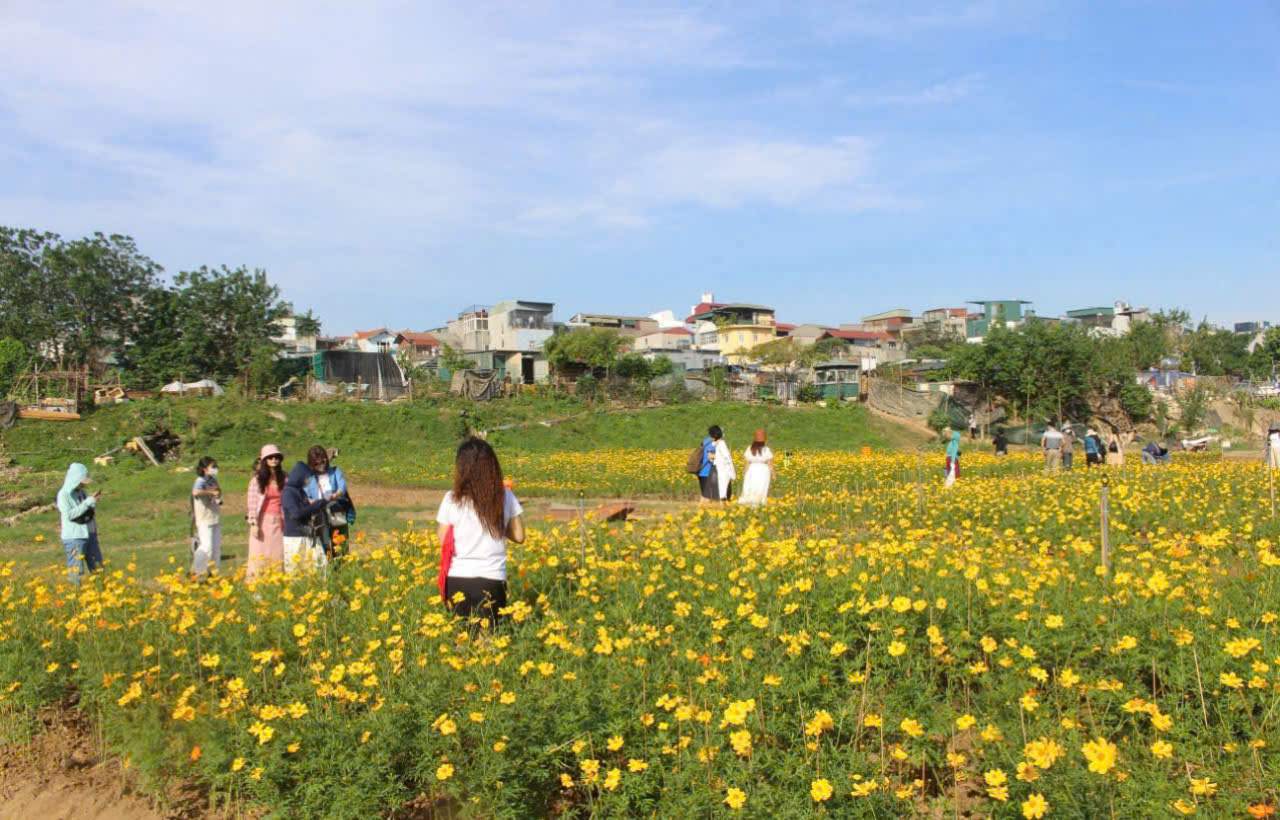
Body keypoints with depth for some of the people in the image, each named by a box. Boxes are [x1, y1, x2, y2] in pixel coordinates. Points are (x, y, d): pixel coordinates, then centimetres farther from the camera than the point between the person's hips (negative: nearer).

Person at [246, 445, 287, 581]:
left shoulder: (283, 479, 7)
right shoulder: (257, 479, -3)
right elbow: (252, 502, -7)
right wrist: (254, 524, -13)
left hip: (279, 521, 3)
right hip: (263, 521, -3)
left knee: (278, 555, 4)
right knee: (261, 555, -3)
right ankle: (255, 581, 1)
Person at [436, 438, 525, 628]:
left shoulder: (452, 500, -8)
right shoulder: (506, 496, -3)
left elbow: (443, 540, 0)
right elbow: (519, 536, 4)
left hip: (458, 579, -1)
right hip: (493, 580, 1)